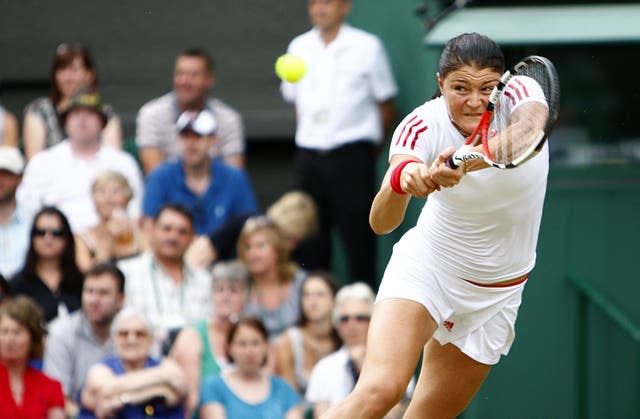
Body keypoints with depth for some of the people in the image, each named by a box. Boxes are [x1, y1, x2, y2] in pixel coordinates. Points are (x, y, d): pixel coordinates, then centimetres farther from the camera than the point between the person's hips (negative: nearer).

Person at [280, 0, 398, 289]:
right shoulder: (299, 47, 11)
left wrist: (370, 146, 6)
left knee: (358, 235, -6)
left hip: (351, 156, -4)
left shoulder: (367, 47, 1)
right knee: (312, 239, 4)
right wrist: (310, 139, 12)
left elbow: (386, 107, 5)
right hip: (308, 155, 4)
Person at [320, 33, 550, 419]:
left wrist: (464, 162, -61)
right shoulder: (423, 126, -20)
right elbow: (381, 223, -32)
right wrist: (402, 179, -55)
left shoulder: (523, 93, -17)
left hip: (495, 296, 3)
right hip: (427, 267, -3)